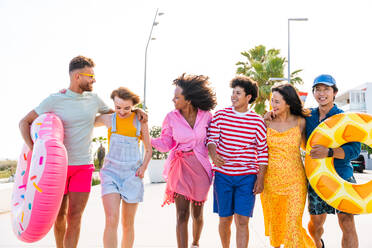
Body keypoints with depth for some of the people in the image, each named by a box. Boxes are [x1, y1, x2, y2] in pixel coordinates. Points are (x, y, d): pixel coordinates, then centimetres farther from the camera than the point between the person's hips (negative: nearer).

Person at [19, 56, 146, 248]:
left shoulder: (93, 99, 3)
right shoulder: (54, 100, -7)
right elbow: (24, 122, -3)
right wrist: (32, 147, -20)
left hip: (83, 166, 2)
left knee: (75, 216, -3)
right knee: (60, 214, 10)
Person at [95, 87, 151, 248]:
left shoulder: (140, 121, 3)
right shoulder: (108, 119, 3)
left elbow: (148, 149, 12)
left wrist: (143, 168, -7)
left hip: (132, 175, 1)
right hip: (111, 173, -1)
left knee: (128, 224, 6)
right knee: (111, 221, -17)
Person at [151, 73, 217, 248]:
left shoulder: (206, 116, -4)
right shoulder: (172, 118, -6)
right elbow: (165, 144, -1)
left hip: (200, 168, 1)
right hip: (180, 167, -1)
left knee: (197, 214, 17)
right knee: (182, 215, -5)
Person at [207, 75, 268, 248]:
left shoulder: (257, 121, 1)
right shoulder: (220, 115, 3)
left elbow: (263, 151, 4)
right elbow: (211, 138, 2)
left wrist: (260, 179, 0)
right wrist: (213, 154, -21)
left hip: (247, 176, -1)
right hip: (223, 174, 1)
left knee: (242, 221, -4)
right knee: (225, 219, 10)